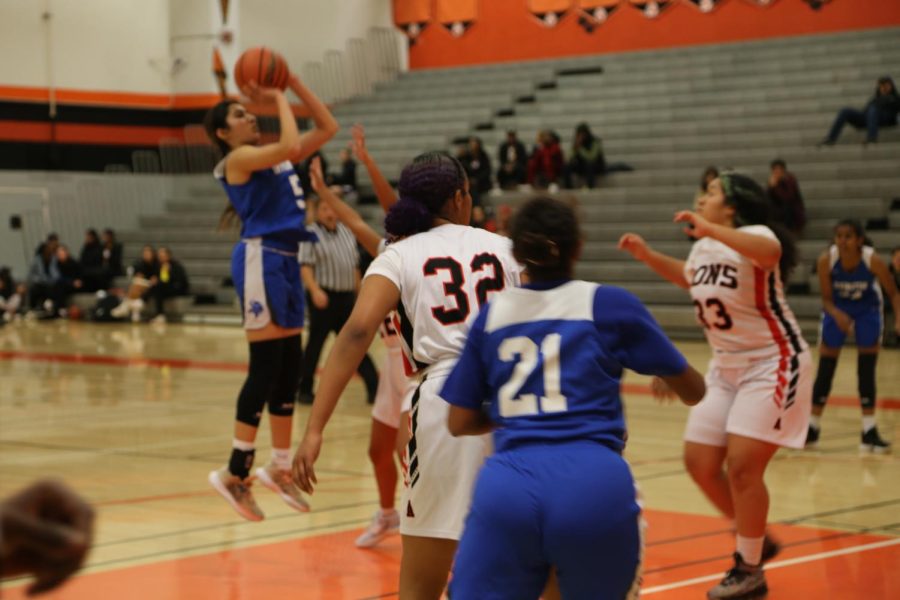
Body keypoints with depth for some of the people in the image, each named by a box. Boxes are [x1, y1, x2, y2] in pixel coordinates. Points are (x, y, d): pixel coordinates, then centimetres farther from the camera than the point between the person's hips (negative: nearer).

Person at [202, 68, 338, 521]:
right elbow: (291, 145, -22)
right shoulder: (238, 158, -5)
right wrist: (278, 99, -6)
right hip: (261, 258, -9)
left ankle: (279, 467, 19)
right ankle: (235, 473, -6)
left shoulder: (273, 157, 19)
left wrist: (293, 83, 12)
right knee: (265, 368, -10)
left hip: (286, 260, 9)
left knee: (289, 369, 10)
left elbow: (328, 128, 20)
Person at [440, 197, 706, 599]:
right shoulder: (610, 304, 8)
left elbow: (460, 422, 17)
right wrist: (666, 377, 41)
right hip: (592, 483, -1)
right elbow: (694, 392, 18)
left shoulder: (492, 314, 14)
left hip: (507, 485, 1)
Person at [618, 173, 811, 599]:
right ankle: (755, 542, 26)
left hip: (772, 365, -9)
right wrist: (647, 255, 16)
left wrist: (709, 228, -54)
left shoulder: (754, 235, -20)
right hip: (727, 368, 9)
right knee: (699, 462, 6)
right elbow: (689, 278, 28)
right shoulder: (703, 247, 4)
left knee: (741, 465, -13)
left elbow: (770, 253, -47)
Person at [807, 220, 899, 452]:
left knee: (867, 370, -4)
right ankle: (812, 428, 14)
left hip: (867, 308, -1)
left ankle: (869, 432, 4)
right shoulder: (826, 260, -28)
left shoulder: (873, 260, -30)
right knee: (825, 369, 1)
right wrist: (838, 315, -39)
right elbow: (826, 299, -19)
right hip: (837, 308, 1)